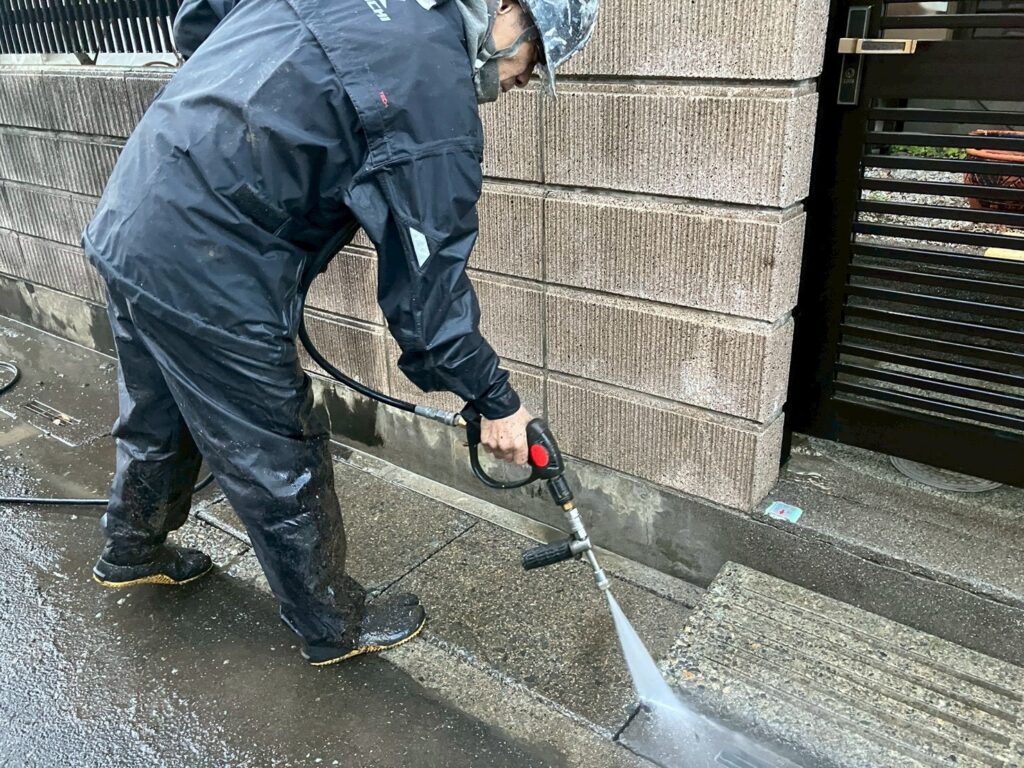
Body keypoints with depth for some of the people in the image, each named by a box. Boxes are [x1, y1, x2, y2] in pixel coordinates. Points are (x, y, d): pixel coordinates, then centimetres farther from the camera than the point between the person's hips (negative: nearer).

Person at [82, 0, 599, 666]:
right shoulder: (438, 93, -17)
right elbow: (427, 289, -14)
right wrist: (496, 401, -3)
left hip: (127, 217, 9)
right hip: (206, 274, -9)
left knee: (158, 422, 29)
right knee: (282, 469, 9)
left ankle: (132, 554, 56)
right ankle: (335, 628, 32)